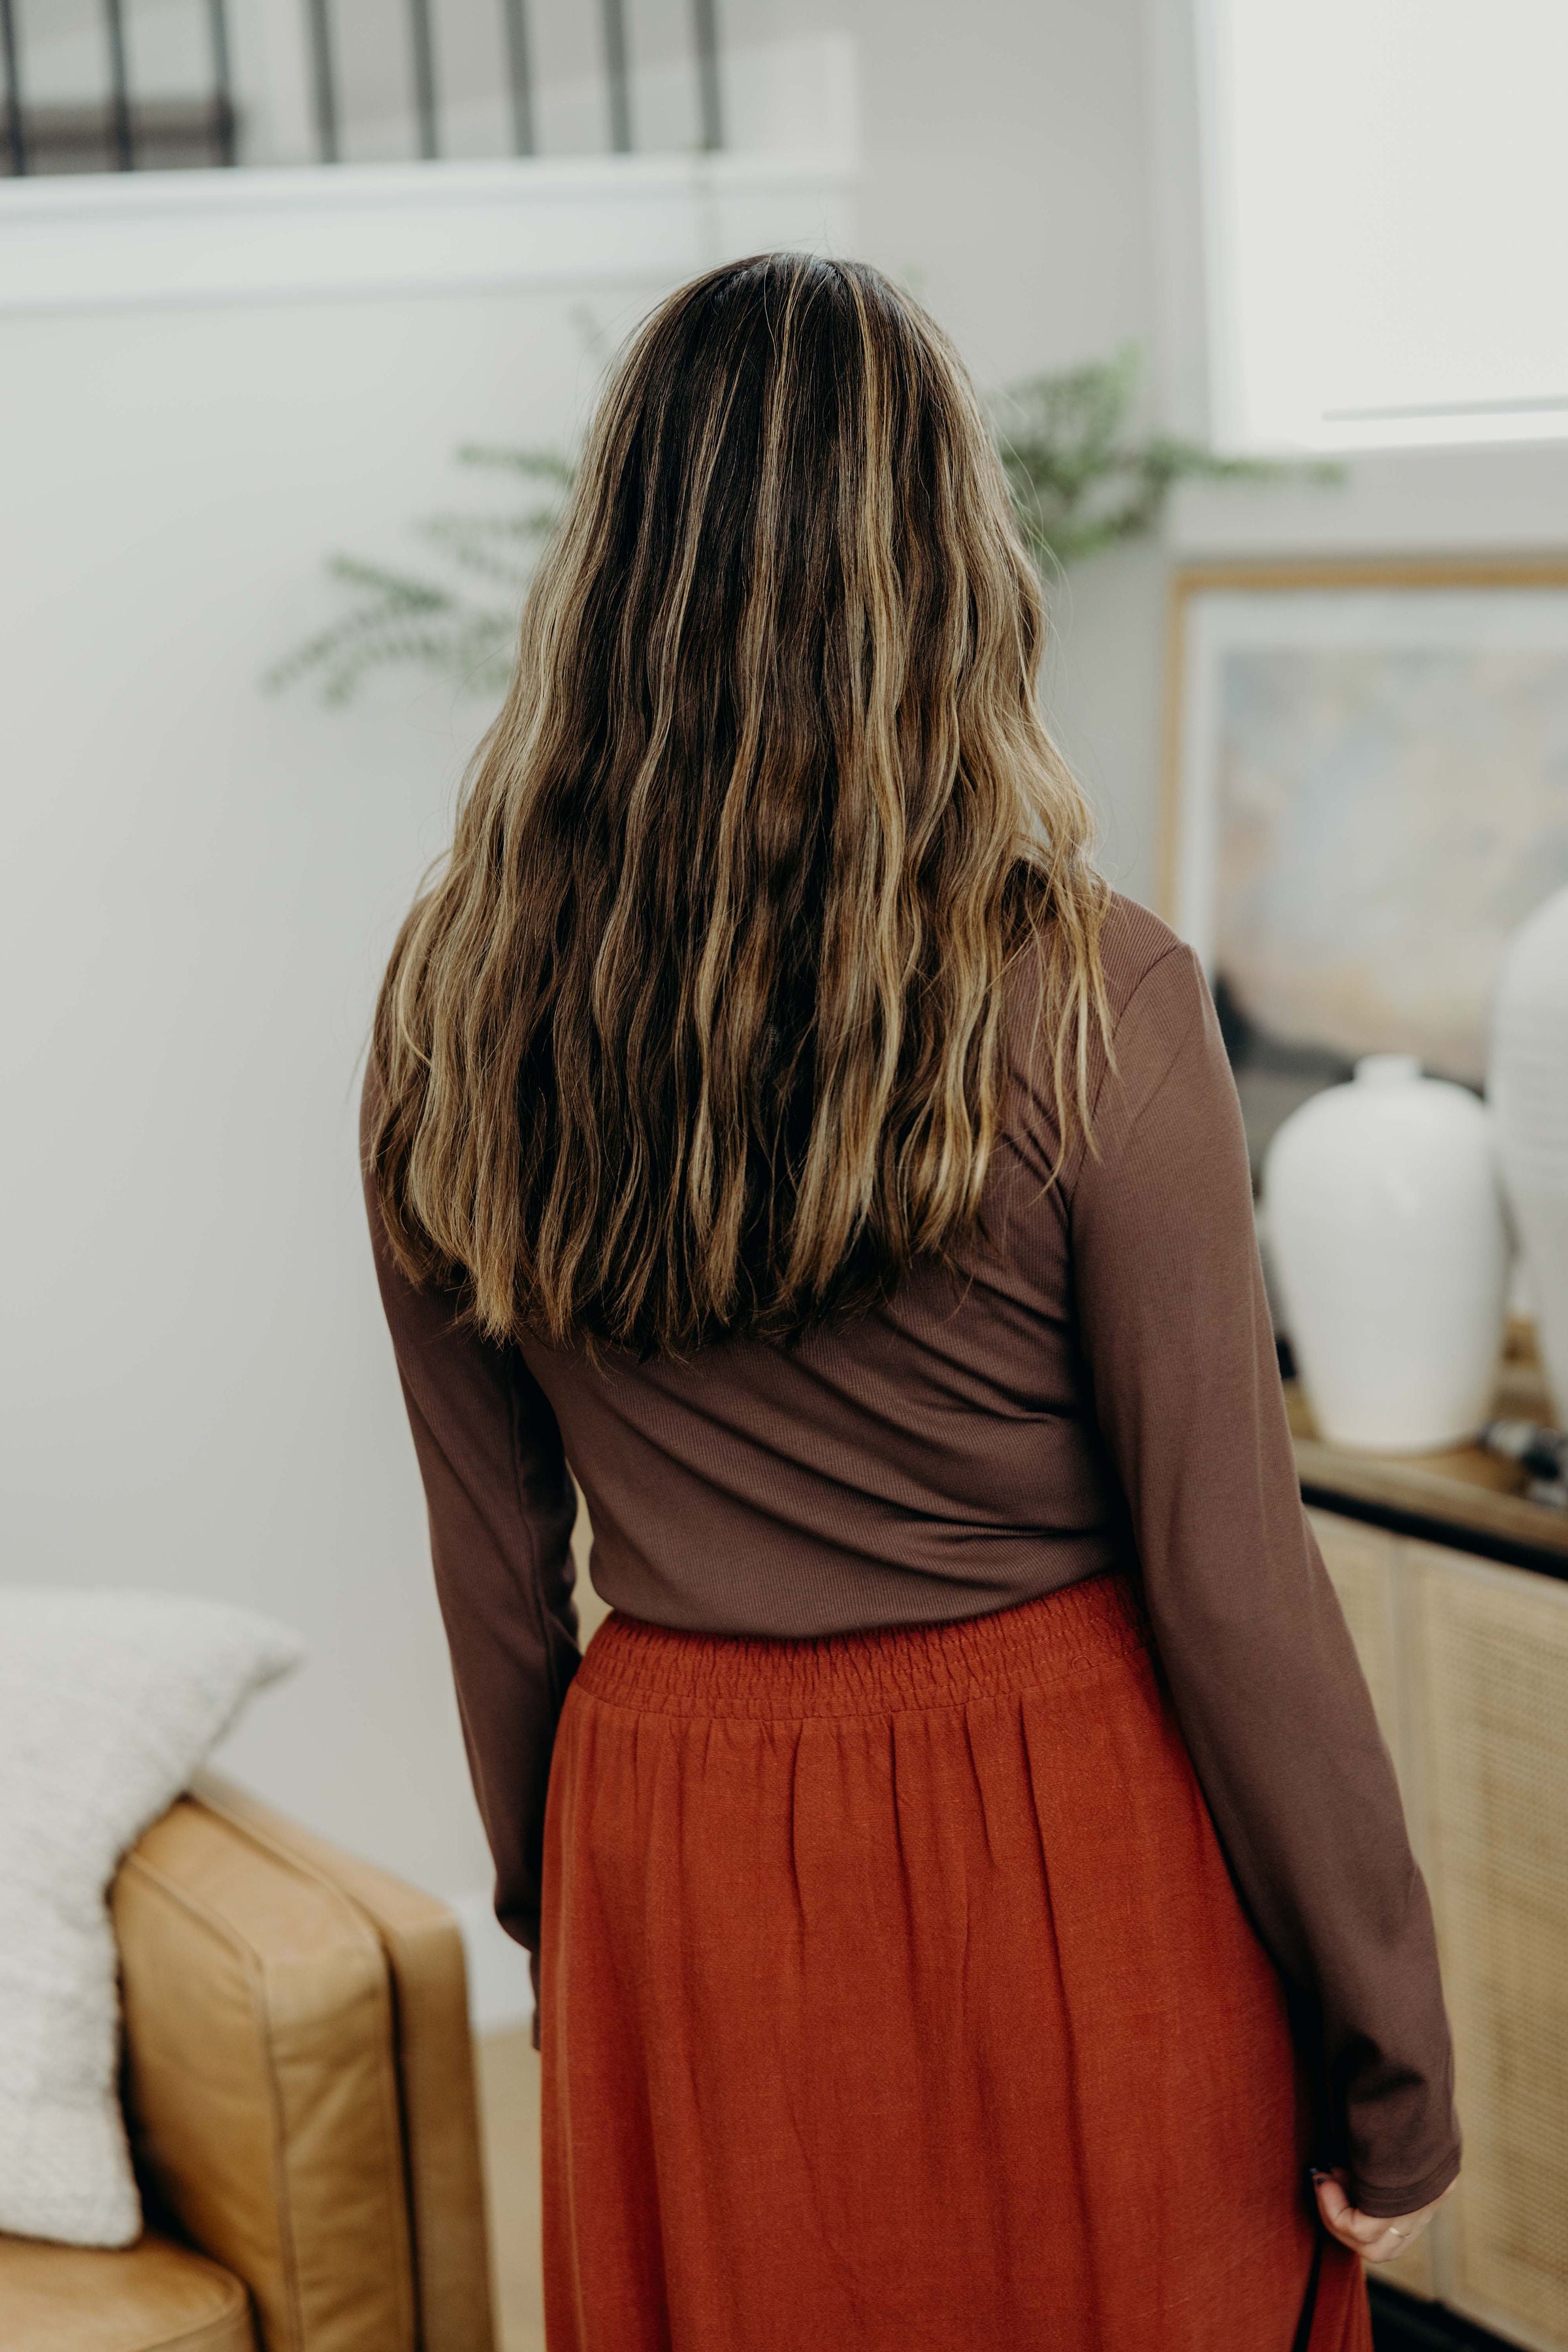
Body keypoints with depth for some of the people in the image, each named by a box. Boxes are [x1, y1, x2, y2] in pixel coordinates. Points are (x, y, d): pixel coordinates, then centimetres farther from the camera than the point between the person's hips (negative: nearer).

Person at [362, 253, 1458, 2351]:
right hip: (1060, 1841, -3)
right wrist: (1396, 2062, -3)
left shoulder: (454, 1007, -5)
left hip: (672, 1859, 3)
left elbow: (490, 1567, 4)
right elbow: (1231, 1576, -13)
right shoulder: (1080, 997, -17)